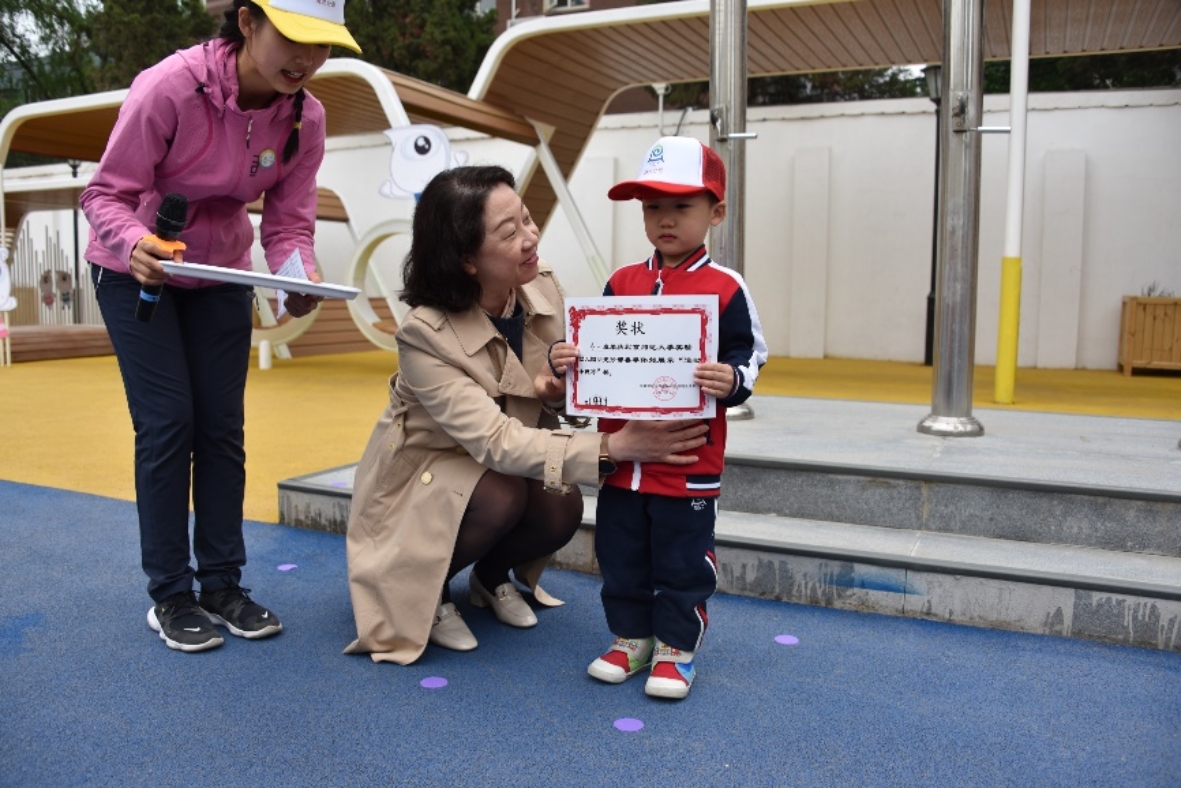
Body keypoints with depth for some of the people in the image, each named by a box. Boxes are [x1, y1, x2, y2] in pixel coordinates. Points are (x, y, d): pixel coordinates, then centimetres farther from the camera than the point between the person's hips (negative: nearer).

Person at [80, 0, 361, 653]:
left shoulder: (305, 118, -15)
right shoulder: (169, 87, -28)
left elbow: (289, 223, -13)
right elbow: (106, 194, -22)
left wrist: (301, 278, -34)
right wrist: (135, 244, -43)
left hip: (220, 275, 4)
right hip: (136, 271, -4)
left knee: (222, 426, 2)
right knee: (167, 424, -8)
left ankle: (222, 585, 14)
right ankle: (168, 597, 6)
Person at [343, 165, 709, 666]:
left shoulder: (542, 287, -15)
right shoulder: (424, 335, -30)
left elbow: (557, 390, -1)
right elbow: (496, 442, -38)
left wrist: (559, 389, -27)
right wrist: (613, 447, -48)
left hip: (501, 464, 5)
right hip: (424, 472, -4)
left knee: (562, 508, -23)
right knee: (503, 495, -33)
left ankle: (492, 577, 9)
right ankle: (424, 588, -3)